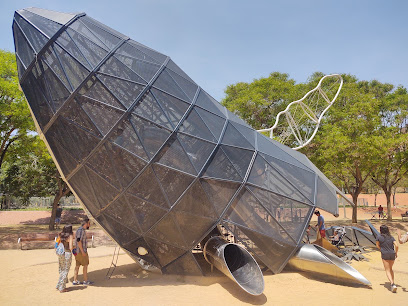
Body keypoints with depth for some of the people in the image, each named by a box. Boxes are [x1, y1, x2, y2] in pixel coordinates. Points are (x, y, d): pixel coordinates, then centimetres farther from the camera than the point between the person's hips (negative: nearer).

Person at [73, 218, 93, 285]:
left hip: (78, 252, 9)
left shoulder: (80, 230, 14)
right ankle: (85, 281, 7)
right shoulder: (81, 230, -18)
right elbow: (78, 241, -27)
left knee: (77, 266, 10)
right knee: (85, 265, 0)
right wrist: (82, 252, -25)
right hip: (81, 251, -9)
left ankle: (75, 281, 14)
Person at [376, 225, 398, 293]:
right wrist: (396, 253, 9)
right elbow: (396, 245, -6)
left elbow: (377, 245, 7)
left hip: (385, 255, -4)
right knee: (390, 268, 25)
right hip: (392, 254, 5)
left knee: (387, 270, -2)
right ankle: (393, 283, 25)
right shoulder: (391, 237, 4)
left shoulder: (379, 237, -5)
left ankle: (392, 284, -20)